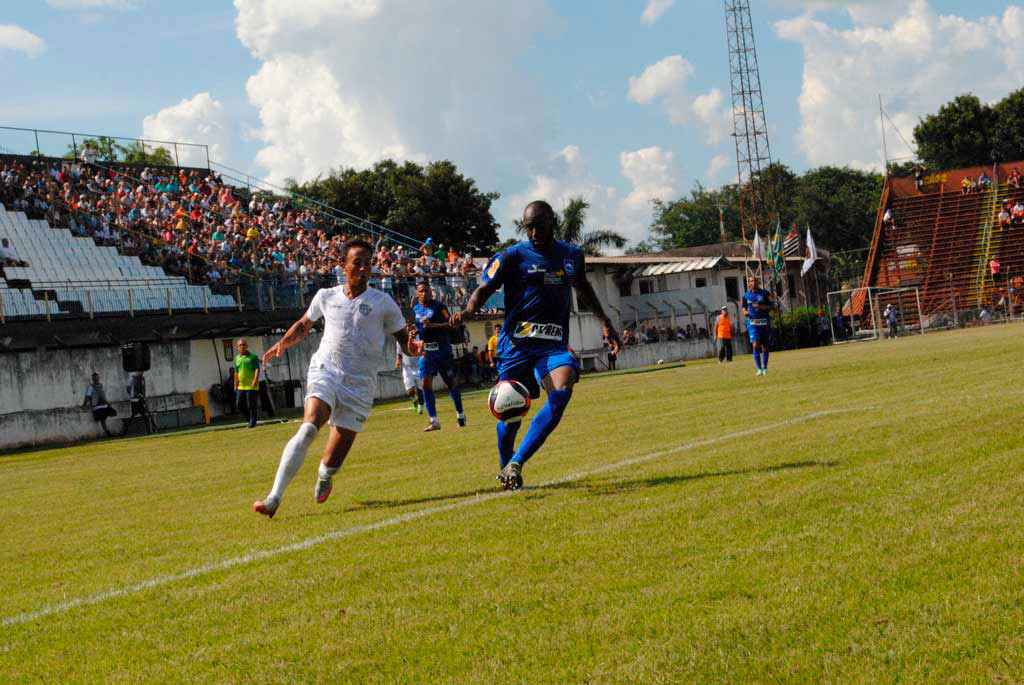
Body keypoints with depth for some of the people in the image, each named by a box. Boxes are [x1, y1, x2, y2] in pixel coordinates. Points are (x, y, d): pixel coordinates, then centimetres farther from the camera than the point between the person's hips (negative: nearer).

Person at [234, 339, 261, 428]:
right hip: (241, 386, 5)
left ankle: (253, 422, 6)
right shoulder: (237, 358, 14)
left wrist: (255, 380, -25)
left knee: (252, 405, -5)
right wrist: (236, 385, 18)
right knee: (239, 403, -1)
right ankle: (249, 418, 17)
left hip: (251, 385, -5)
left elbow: (257, 369, -10)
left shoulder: (253, 357, -1)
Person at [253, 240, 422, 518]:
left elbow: (404, 340, 7)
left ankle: (325, 477, 37)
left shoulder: (383, 302, 2)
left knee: (334, 459, -3)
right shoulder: (326, 297, 9)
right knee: (308, 429, -28)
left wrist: (413, 347, -17)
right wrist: (282, 344, 9)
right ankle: (274, 497, -31)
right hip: (325, 371, 1)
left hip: (360, 383, -1)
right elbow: (304, 325, 26)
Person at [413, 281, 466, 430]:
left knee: (451, 383, 5)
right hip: (425, 352, 4)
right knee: (425, 384, -9)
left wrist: (432, 325, -27)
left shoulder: (438, 307, -7)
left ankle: (460, 415, 24)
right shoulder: (415, 309, 12)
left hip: (442, 350, -4)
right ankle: (434, 421, -7)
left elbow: (451, 325, -17)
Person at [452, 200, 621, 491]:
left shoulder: (572, 255, 11)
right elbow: (484, 289, -6)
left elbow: (583, 289, 30)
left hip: (554, 344, 3)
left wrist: (604, 320, 29)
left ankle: (515, 464, -22)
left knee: (563, 388, -26)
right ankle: (505, 467, 32)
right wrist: (469, 310, -27)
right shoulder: (512, 256, -3)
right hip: (516, 344, -2)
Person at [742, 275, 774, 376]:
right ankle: (759, 369, -12)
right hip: (752, 323, 0)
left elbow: (772, 306, -1)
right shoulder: (746, 295, 6)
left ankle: (765, 368, 21)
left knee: (764, 347, 6)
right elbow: (744, 310, 14)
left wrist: (761, 307, -16)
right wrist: (746, 312, -10)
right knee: (755, 346, -14)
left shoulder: (765, 293, 2)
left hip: (765, 322, 0)